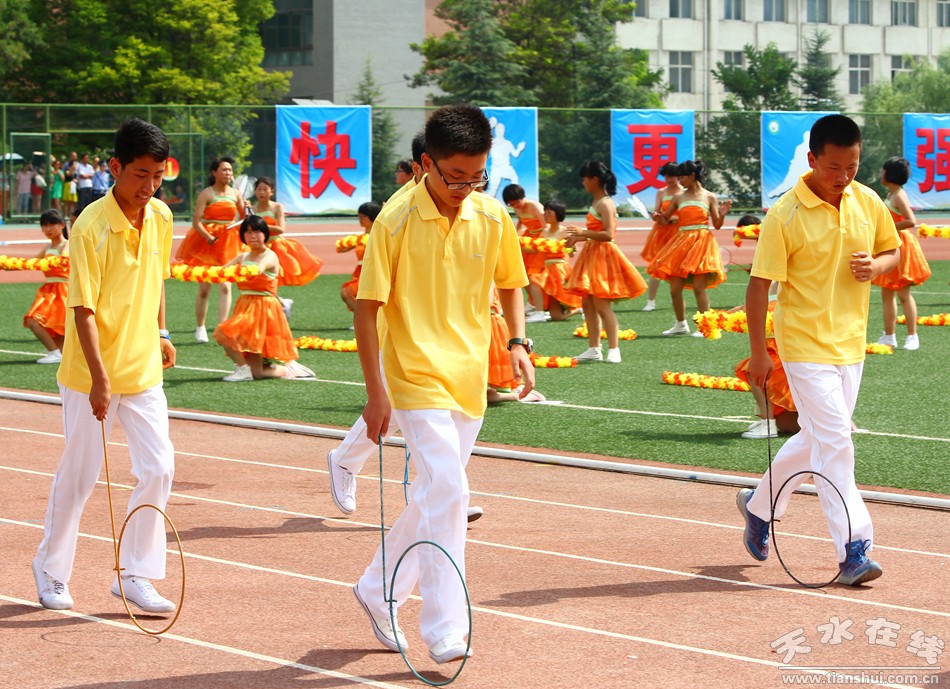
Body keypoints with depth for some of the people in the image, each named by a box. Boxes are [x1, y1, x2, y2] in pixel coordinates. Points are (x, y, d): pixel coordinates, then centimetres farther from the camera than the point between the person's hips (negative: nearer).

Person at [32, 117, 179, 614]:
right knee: (78, 476, 6)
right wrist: (99, 378, -27)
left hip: (144, 370, 5)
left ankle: (136, 575, 4)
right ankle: (51, 569, 25)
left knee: (159, 468, -5)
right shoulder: (91, 227, -19)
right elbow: (83, 310, -21)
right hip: (92, 376, -5)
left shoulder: (161, 218, 0)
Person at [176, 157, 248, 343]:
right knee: (204, 288, 4)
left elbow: (244, 219, 11)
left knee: (225, 286, -8)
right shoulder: (206, 194, -6)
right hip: (206, 242, -3)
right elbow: (196, 221, -12)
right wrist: (208, 237, -25)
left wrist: (246, 209, -10)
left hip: (228, 243, 3)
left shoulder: (235, 194, 6)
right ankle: (200, 328, 16)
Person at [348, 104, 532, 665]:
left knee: (434, 497, 15)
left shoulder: (493, 217, 1)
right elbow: (368, 307, -11)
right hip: (416, 378, -6)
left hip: (470, 381, 6)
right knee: (448, 494, -15)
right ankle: (446, 631, -10)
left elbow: (510, 283, 16)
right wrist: (377, 391, -15)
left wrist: (518, 342, 0)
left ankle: (378, 590, 35)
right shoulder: (397, 221, -14)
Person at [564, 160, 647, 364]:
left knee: (602, 305, -11)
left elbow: (608, 234, -23)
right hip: (592, 255, 10)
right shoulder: (597, 202, 14)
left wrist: (583, 233, -25)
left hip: (604, 255, -10)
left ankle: (614, 350, -10)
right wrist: (578, 238, 21)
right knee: (588, 303, 10)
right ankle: (594, 349, 15)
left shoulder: (605, 204, -15)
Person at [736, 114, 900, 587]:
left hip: (850, 345, 6)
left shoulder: (868, 203, 1)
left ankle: (758, 504, 39)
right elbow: (759, 285, -11)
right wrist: (758, 352, -11)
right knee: (835, 442, -11)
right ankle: (852, 551, -9)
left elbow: (893, 250, 16)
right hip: (805, 347, -6)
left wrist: (875, 265, -8)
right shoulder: (785, 215, -14)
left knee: (816, 439, 17)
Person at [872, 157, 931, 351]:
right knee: (886, 293, 11)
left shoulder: (899, 196, -17)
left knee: (903, 293, -5)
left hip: (901, 246, -10)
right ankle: (889, 337, 16)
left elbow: (911, 221, -28)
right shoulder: (890, 194, 12)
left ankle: (912, 337, 3)